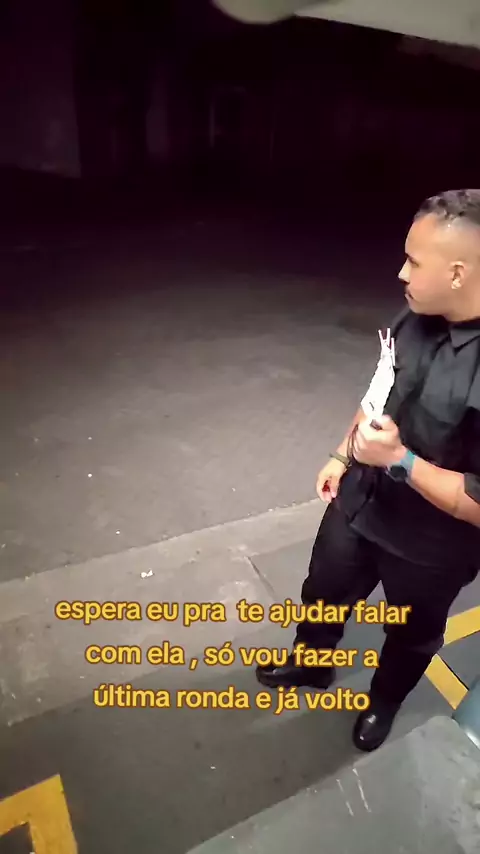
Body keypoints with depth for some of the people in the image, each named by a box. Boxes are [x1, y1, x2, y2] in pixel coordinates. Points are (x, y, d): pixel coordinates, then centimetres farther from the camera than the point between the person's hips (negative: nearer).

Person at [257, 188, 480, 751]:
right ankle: (310, 663, 59)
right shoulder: (417, 317, -10)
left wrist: (400, 459, -31)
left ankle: (384, 700, 58)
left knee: (411, 635, 26)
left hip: (430, 546, -5)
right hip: (360, 501, 6)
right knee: (324, 591, 27)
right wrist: (343, 456, 10)